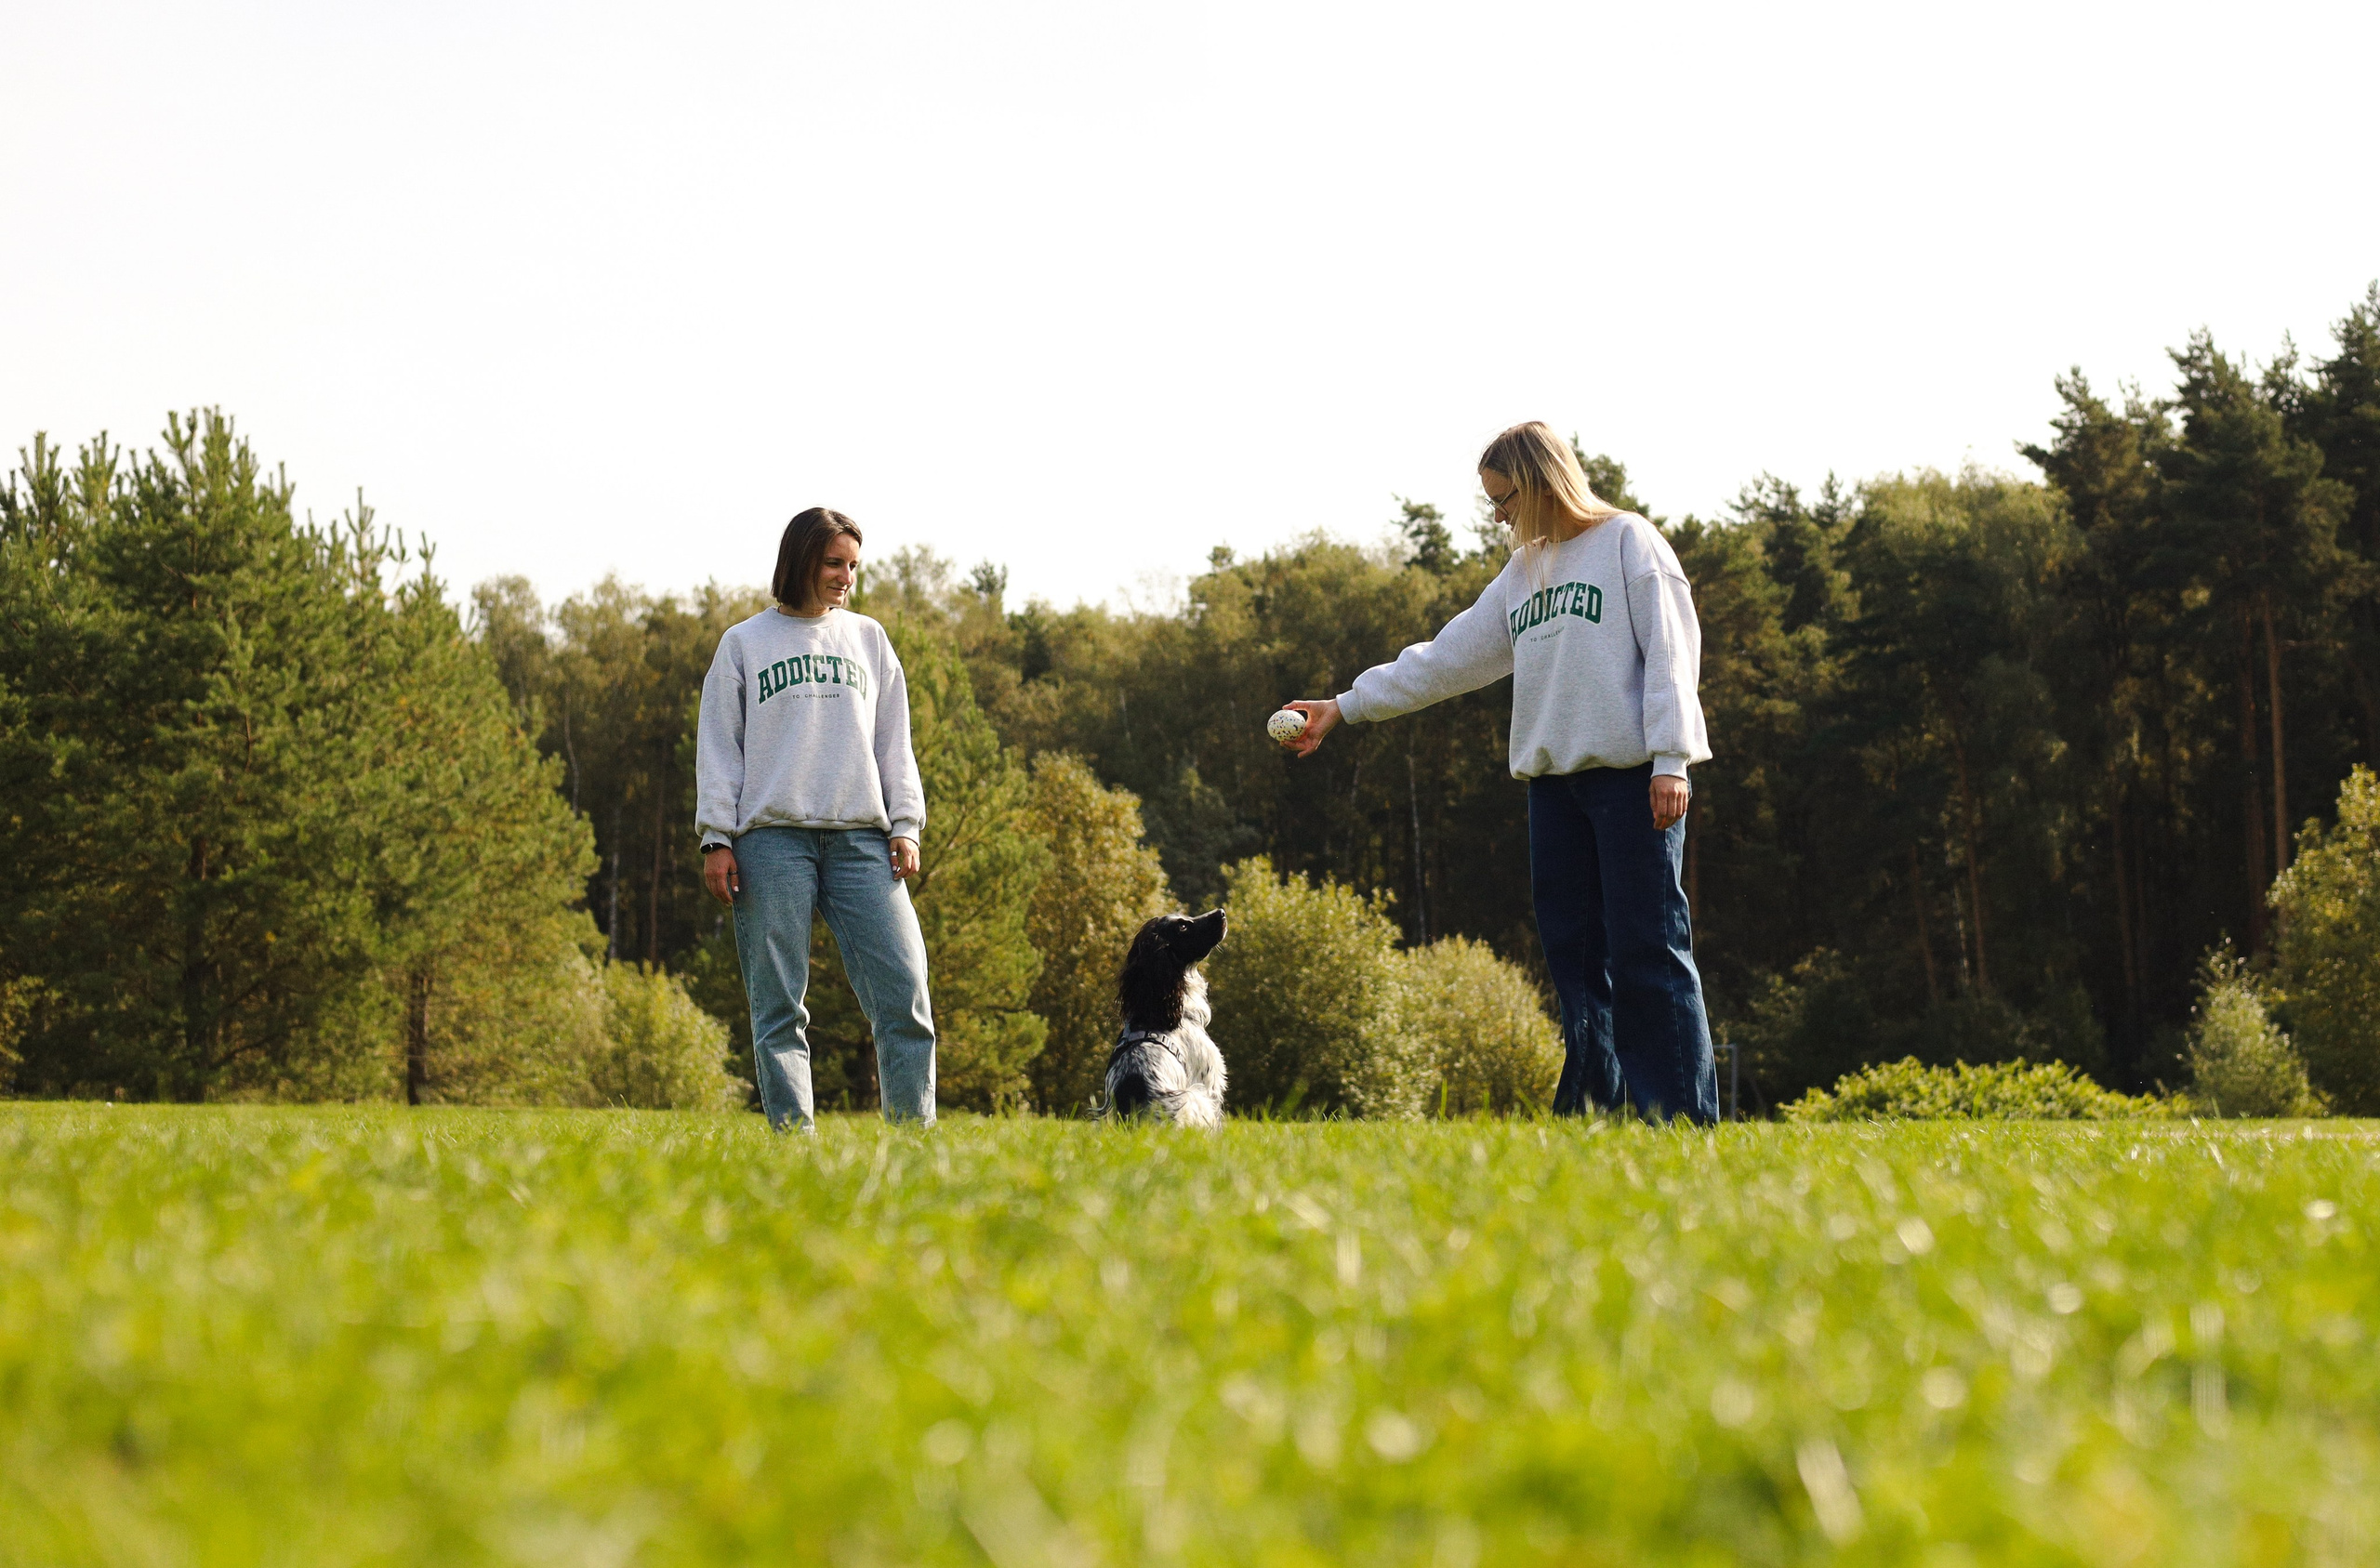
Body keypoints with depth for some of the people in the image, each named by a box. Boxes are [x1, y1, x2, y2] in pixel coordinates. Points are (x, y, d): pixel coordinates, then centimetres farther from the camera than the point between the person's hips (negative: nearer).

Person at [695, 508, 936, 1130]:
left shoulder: (868, 640, 19)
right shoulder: (744, 644, 12)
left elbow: (894, 744, 18)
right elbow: (718, 747, 9)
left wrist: (905, 827, 5)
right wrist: (716, 839, -1)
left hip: (862, 839, 2)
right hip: (772, 839, -2)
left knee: (904, 991, -10)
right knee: (779, 1005, -4)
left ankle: (912, 1134, -7)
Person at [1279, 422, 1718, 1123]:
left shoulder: (1628, 541, 1)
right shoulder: (1523, 573, 21)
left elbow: (1671, 650, -7)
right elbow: (1448, 658, 23)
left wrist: (1670, 758, -15)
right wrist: (1345, 707, 20)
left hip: (1631, 773, -7)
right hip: (1554, 776, 7)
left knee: (1646, 945, -10)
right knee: (1572, 946, 3)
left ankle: (1680, 1117, -11)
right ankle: (1589, 1111, 5)